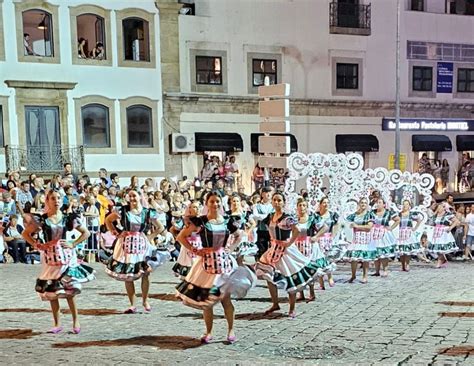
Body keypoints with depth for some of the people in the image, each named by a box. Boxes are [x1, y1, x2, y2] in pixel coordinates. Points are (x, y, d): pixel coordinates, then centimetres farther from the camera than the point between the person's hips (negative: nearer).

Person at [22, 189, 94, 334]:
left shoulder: (67, 218, 1)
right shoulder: (41, 219, -1)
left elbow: (86, 232, 8)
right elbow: (25, 233, 8)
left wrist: (73, 244, -3)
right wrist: (37, 245, -3)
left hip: (66, 256, -1)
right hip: (50, 257, 1)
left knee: (69, 291, -4)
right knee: (51, 291, 5)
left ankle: (76, 321, 9)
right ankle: (57, 324, 16)